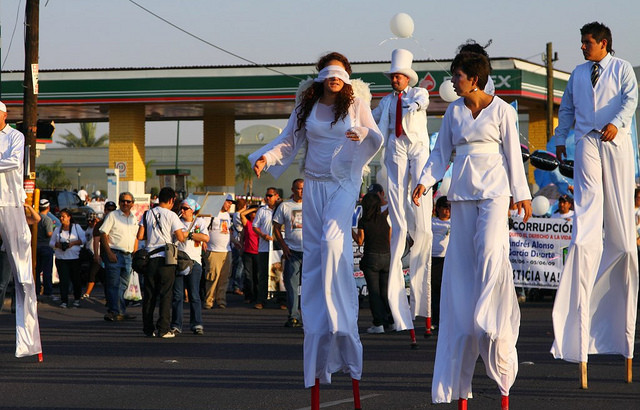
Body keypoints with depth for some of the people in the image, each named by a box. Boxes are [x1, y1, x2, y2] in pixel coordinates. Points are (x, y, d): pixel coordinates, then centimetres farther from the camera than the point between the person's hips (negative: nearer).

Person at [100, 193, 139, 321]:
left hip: (128, 255, 6)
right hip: (114, 254, -6)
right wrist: (109, 253, -15)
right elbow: (103, 234, -7)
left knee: (124, 285, 9)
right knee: (113, 284, -8)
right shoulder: (112, 216, -3)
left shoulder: (134, 218, 15)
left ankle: (121, 312, 13)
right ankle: (113, 312, -8)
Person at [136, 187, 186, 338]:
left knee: (149, 294, 10)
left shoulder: (147, 214, 5)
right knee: (165, 294, 0)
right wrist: (186, 235, 12)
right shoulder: (171, 216, -6)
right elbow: (180, 238, -10)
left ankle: (148, 328, 13)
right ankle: (163, 329, -4)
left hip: (150, 258, 4)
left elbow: (140, 236, 2)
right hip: (166, 258, -4)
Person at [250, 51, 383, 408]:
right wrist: (264, 158, -12)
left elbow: (378, 139, 5)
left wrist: (364, 134, -18)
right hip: (315, 184, 4)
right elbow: (288, 141, 6)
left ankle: (339, 317, -21)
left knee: (332, 238, -24)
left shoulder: (356, 104, 3)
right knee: (314, 251, 1)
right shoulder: (306, 107, 9)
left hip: (344, 183, -4)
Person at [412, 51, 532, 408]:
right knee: (462, 261, 1)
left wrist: (522, 195, 0)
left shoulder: (501, 110, -1)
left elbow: (513, 154, 1)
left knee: (491, 251, -24)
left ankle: (497, 324, -16)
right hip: (462, 192, 4)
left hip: (493, 191, -4)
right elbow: (442, 152, 10)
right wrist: (425, 181, -4)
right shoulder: (453, 111, 9)